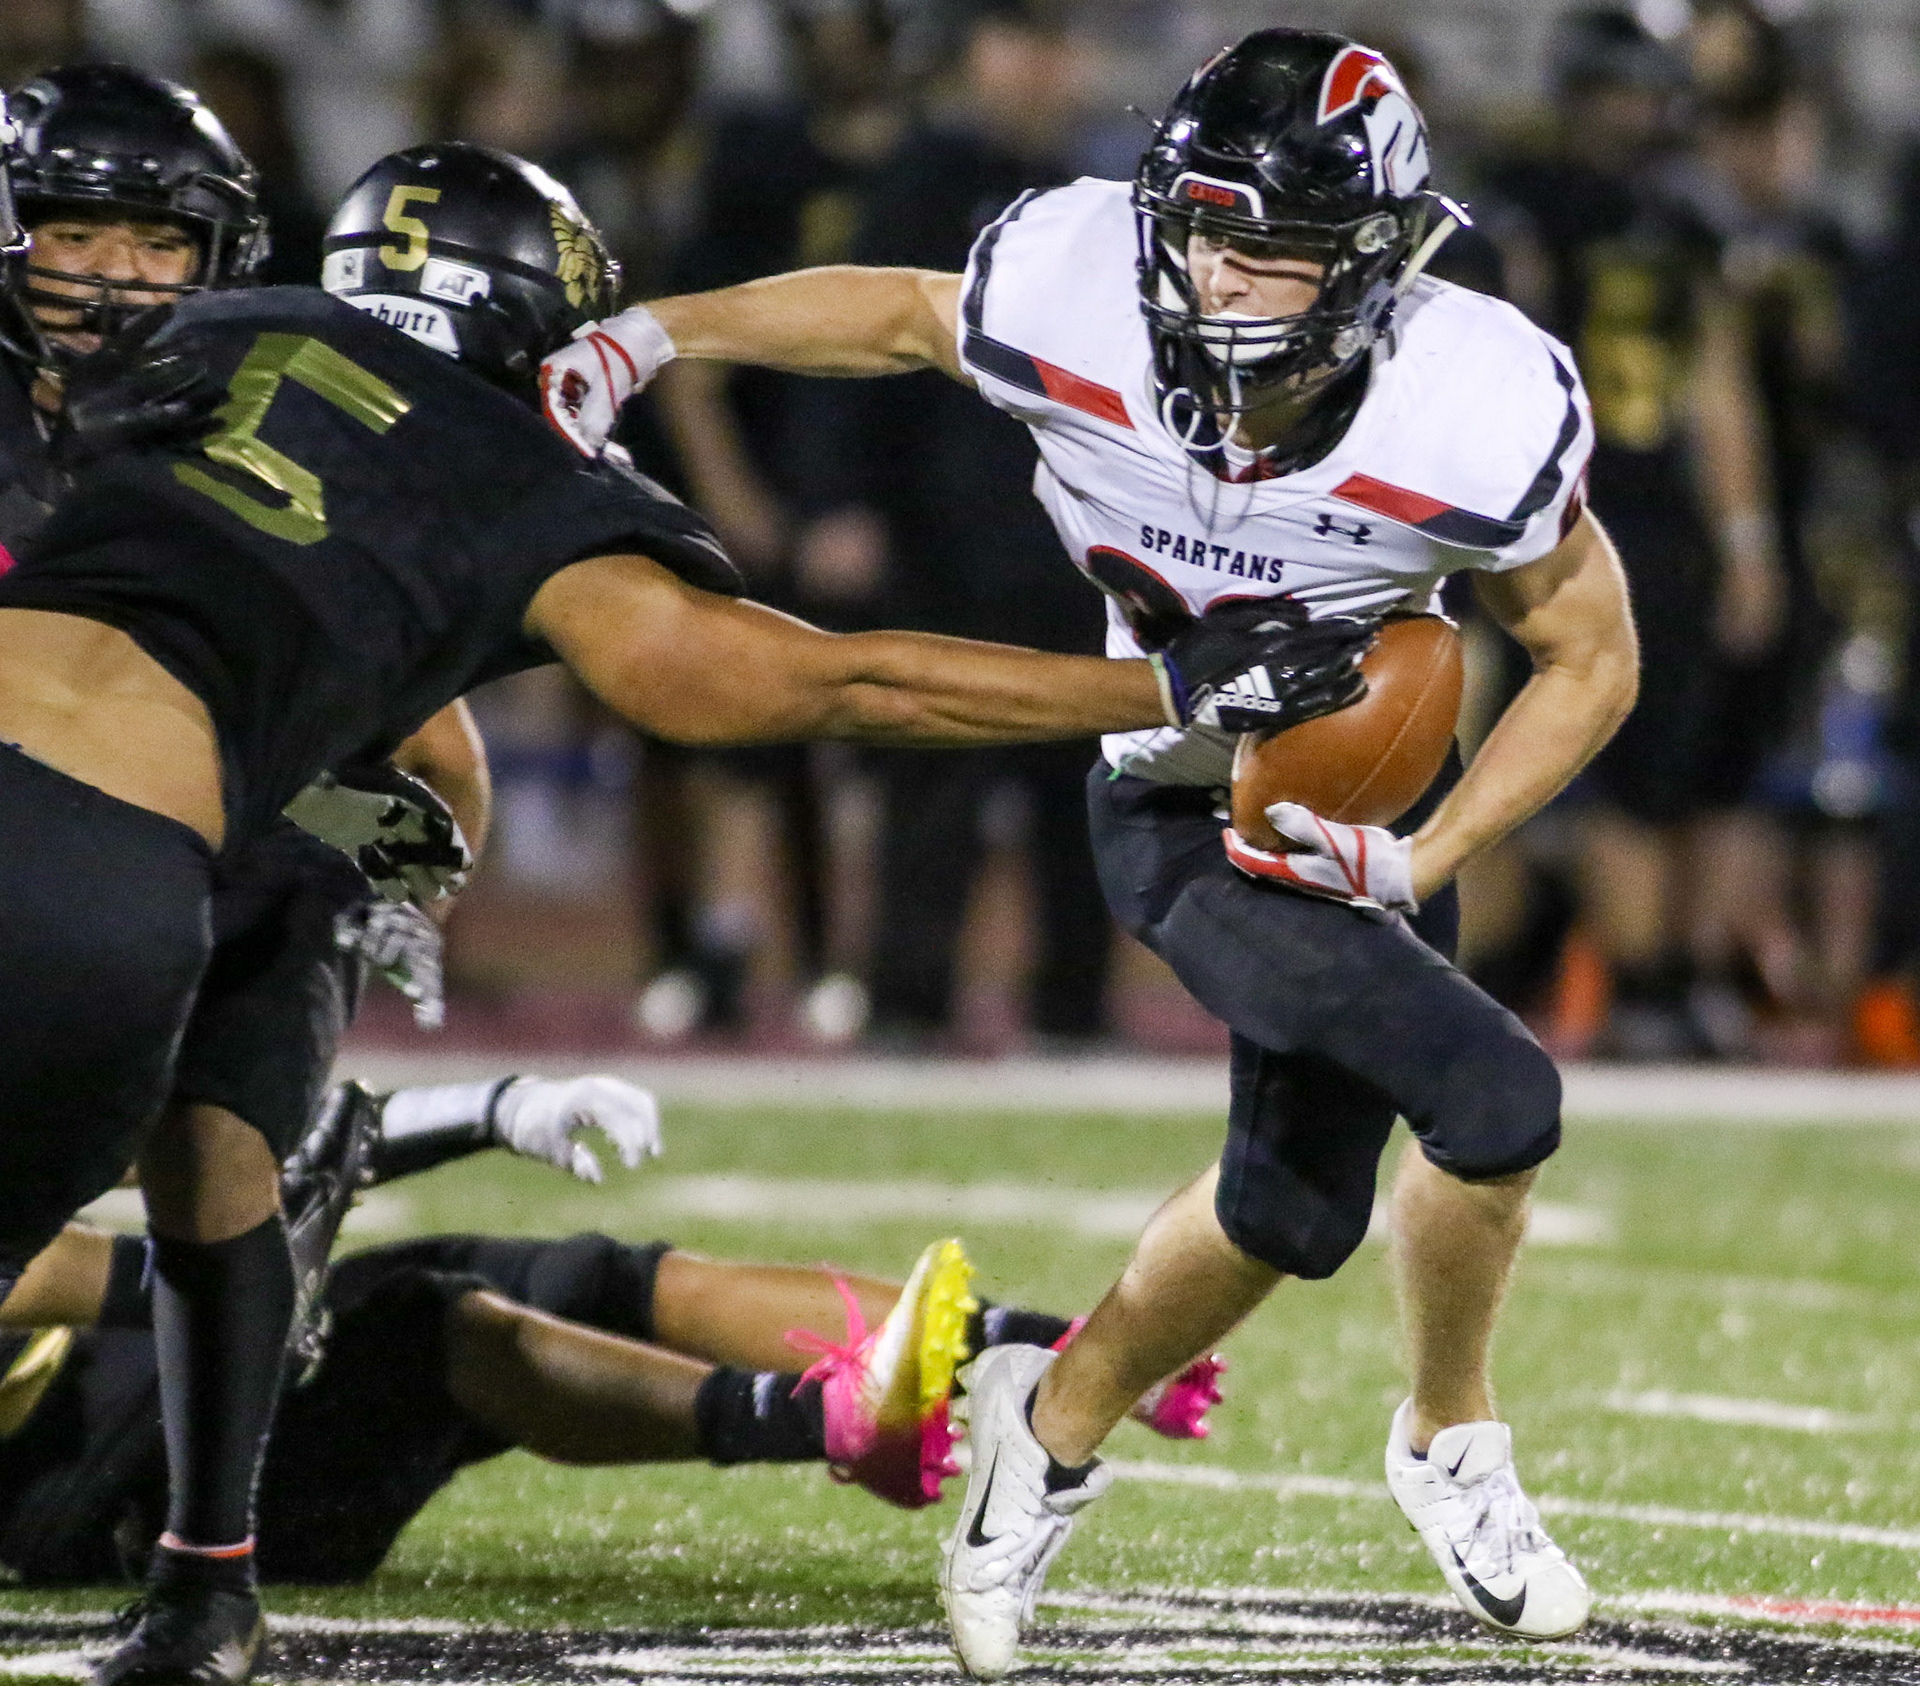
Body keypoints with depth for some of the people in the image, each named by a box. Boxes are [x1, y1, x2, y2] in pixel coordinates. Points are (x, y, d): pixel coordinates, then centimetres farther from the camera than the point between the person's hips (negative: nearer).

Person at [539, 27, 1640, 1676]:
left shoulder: (1473, 413, -29)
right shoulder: (1078, 297, -29)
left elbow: (1590, 660, -12)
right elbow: (897, 313, -4)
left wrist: (1417, 863, -21)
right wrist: (643, 340, -8)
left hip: (1371, 799, 3)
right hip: (1183, 816, -3)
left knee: (1296, 1208, 13)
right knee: (1494, 1101, -20)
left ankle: (1060, 1422, 42)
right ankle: (1452, 1447, 8)